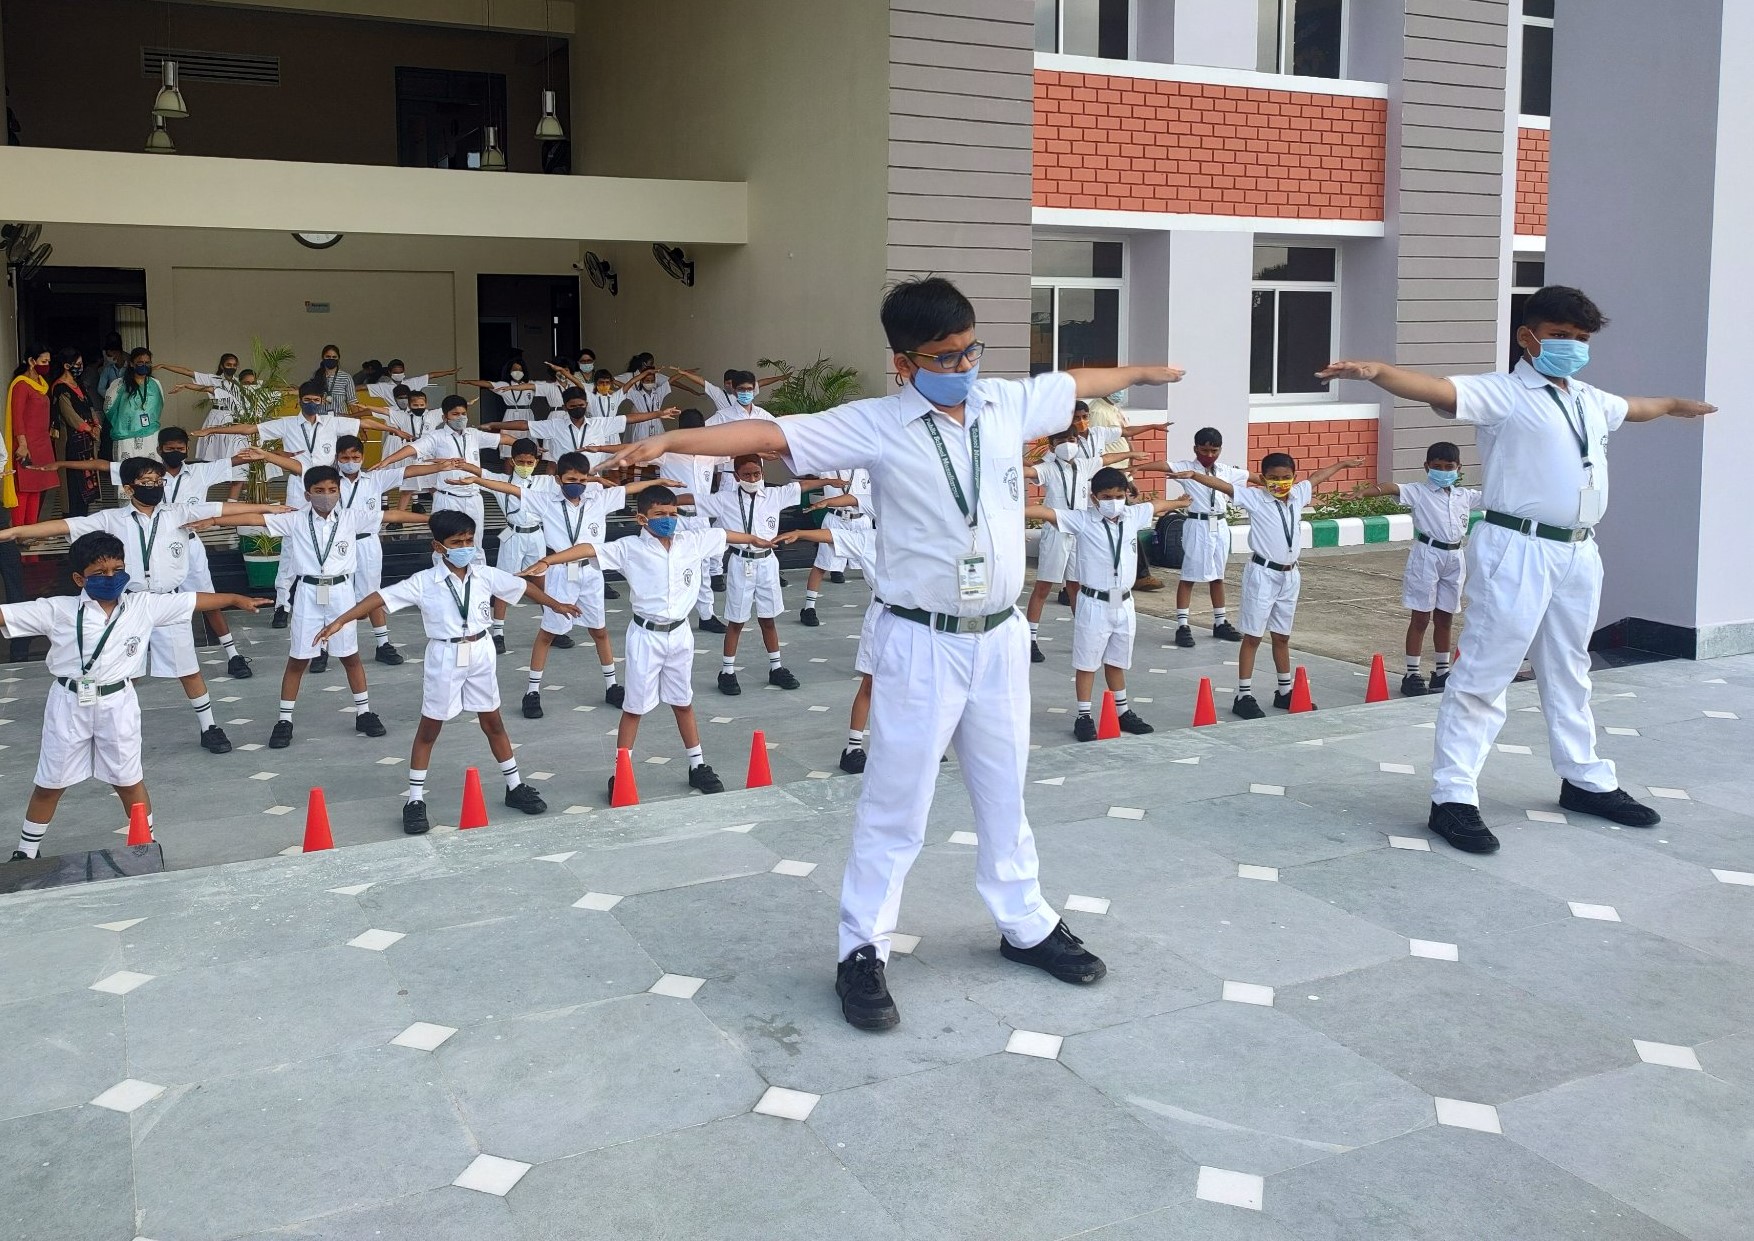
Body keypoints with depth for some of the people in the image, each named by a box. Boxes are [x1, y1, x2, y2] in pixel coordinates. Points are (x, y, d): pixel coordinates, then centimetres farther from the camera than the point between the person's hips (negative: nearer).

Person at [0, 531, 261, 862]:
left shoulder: (143, 606, -3)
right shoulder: (59, 610, -9)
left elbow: (194, 601, 4)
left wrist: (235, 599, 8)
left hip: (117, 705, 1)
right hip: (69, 705, -1)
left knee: (128, 780, 14)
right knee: (50, 784, 13)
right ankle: (27, 850, 30)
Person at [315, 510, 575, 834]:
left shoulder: (486, 575, -5)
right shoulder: (424, 582, -14)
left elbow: (523, 586, 9)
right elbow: (381, 597, -17)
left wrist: (556, 605, 22)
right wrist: (340, 621, -25)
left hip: (480, 655, 3)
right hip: (444, 659, -3)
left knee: (493, 722, 15)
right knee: (429, 729, 7)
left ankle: (515, 786, 28)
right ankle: (416, 800, 15)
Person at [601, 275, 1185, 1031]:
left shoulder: (1009, 404, 3)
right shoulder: (876, 426, -12)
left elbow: (1074, 383, 22)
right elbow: (769, 435, -19)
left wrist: (1140, 373, 38)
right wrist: (669, 440, -28)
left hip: (1000, 637, 5)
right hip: (923, 644, -5)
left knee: (1004, 791, 20)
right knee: (895, 805, 4)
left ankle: (1026, 926, 37)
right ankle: (862, 951, 18)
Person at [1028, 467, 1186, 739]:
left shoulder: (1133, 516, 2)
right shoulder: (1083, 520, -12)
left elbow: (1156, 505, 23)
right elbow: (1047, 512, -23)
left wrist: (1178, 502, 42)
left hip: (1124, 604, 5)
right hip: (1094, 604, -5)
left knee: (1117, 661, 19)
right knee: (1087, 662, 6)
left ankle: (1123, 711, 31)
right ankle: (1084, 716, 15)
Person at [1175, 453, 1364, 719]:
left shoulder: (1298, 495, 5)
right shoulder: (1254, 498, -10)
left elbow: (1318, 476, 24)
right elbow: (1223, 485, -21)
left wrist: (1343, 463, 39)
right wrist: (1194, 475, -36)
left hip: (1289, 576, 6)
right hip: (1262, 575, -6)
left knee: (1282, 636, 17)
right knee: (1253, 637, 0)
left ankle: (1285, 692, 29)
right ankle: (1244, 696, 4)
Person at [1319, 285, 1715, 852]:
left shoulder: (1592, 401, 17)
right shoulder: (1502, 394, -8)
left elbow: (1636, 407, 40)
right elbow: (1437, 389, -26)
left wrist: (1679, 404, 60)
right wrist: (1375, 370, -45)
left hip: (1579, 553, 8)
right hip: (1518, 550, -8)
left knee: (1569, 672, 22)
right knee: (1484, 673, -7)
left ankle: (1585, 779, 37)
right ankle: (1452, 798, -4)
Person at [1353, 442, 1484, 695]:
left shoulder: (1464, 496, 10)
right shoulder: (1419, 492, -7)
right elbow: (1393, 488, -23)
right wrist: (1363, 492, -40)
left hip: (1454, 558, 5)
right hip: (1427, 556, -5)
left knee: (1445, 617, 14)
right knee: (1421, 617, -1)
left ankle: (1442, 672, 25)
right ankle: (1411, 675, 4)